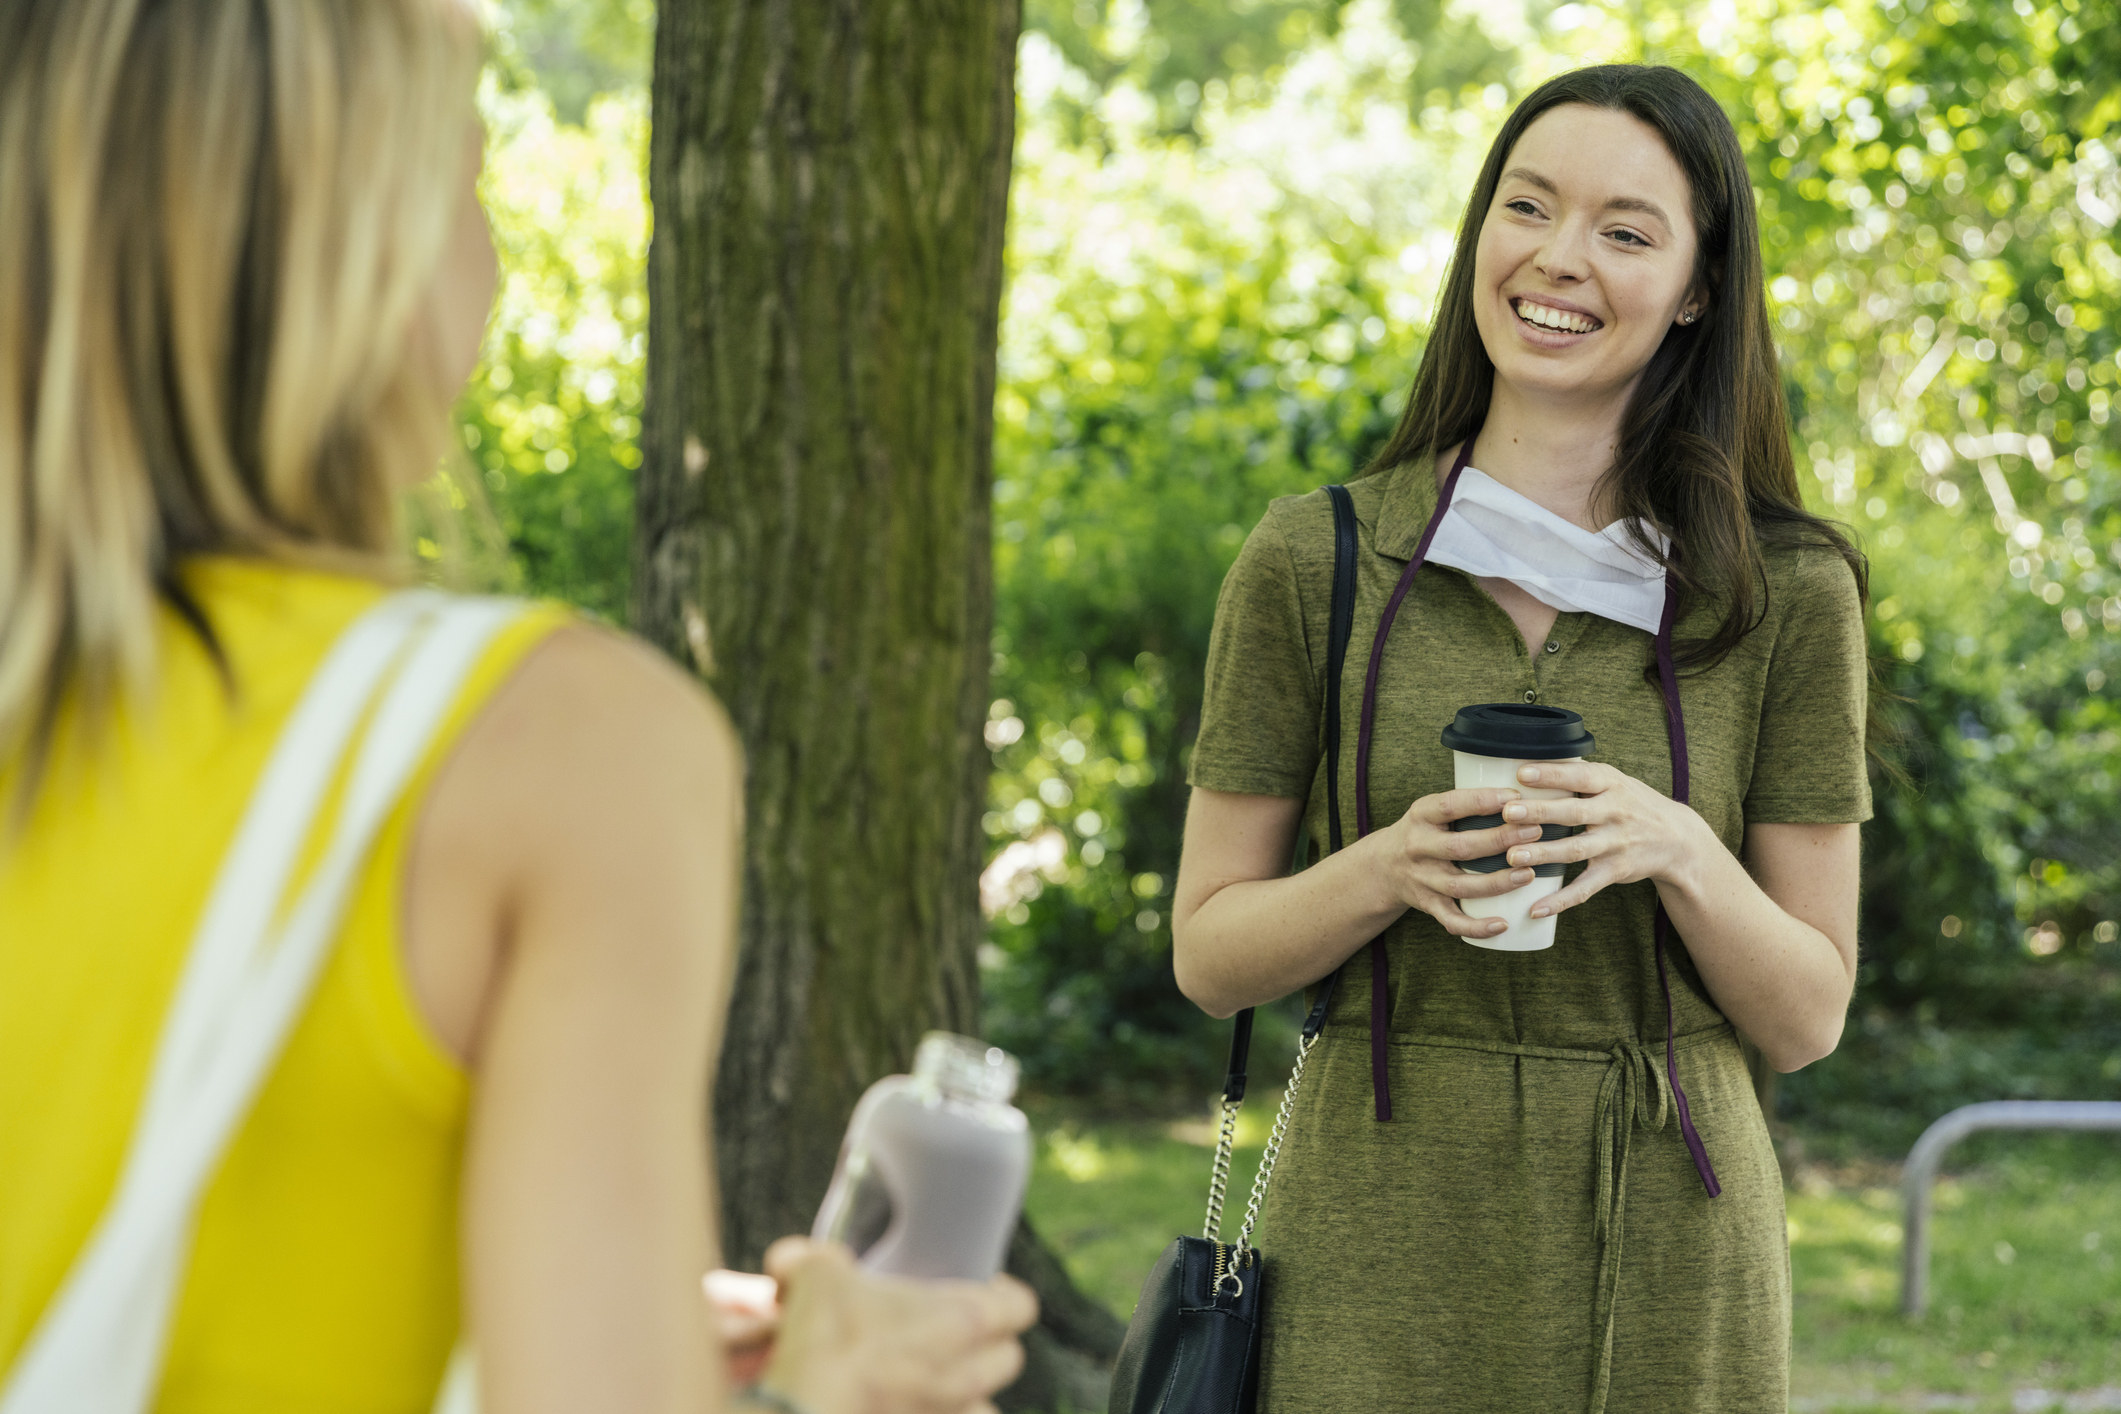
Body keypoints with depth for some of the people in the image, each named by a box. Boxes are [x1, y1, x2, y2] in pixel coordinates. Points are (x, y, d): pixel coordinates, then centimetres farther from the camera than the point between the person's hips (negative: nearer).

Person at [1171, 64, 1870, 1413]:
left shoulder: (1786, 594, 1)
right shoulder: (1315, 563, 1)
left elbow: (1807, 1019, 2)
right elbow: (1209, 955, 4)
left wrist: (1678, 852, -15)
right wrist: (1388, 872, -15)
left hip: (1667, 1257, 1)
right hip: (1380, 1248, 0)